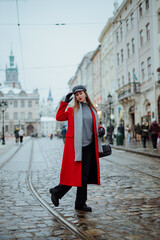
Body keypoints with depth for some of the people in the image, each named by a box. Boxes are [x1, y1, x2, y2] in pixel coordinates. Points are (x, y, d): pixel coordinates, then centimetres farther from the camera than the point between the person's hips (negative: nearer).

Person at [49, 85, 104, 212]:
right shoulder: (72, 110, 2)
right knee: (73, 174, -4)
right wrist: (65, 102, -13)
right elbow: (59, 117, -11)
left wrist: (100, 130, 5)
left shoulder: (92, 110, 14)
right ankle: (56, 192, 21)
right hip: (74, 146, -4)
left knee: (85, 175, 7)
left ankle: (81, 203, 18)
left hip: (88, 146, 5)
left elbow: (95, 125, 25)